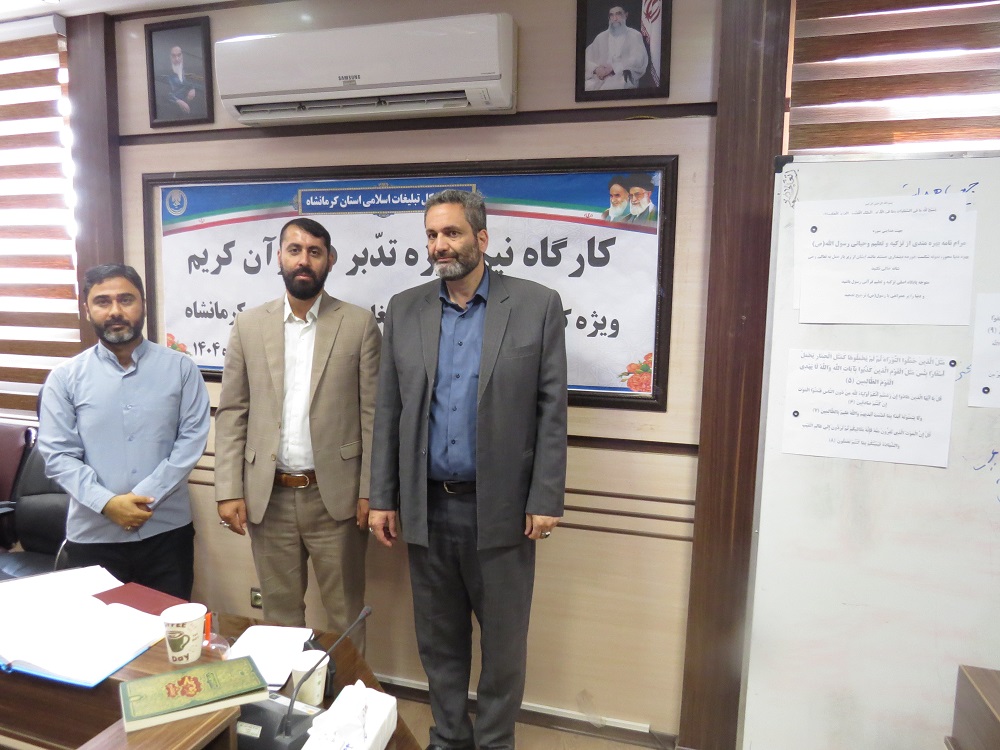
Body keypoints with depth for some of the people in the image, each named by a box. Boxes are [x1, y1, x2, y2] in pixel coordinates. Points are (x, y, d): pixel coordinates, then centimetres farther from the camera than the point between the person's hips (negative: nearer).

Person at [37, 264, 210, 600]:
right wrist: (107, 503, -16)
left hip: (167, 529, 0)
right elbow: (58, 455, -3)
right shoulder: (65, 377, 1)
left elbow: (192, 438, -6)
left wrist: (145, 496, -14)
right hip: (93, 534, 1)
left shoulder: (180, 367, -1)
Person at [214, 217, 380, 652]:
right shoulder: (248, 325, 5)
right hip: (268, 497, 2)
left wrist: (370, 491, -6)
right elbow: (231, 413, 5)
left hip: (335, 496, -2)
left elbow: (373, 414, -3)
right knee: (279, 613, 17)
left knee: (344, 616, 12)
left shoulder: (359, 324, -3)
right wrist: (229, 491, -1)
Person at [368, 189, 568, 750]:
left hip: (500, 508, -2)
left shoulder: (538, 305, -4)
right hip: (426, 508, 3)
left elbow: (552, 410, -5)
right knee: (439, 639, 18)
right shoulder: (405, 309, 5)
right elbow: (388, 413, 6)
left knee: (504, 641, 13)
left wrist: (545, 500, -8)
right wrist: (383, 498, 5)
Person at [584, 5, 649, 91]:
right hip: (600, 78, 3)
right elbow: (586, 58, 12)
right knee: (586, 86, -31)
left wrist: (613, 68, -15)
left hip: (623, 78, -2)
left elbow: (638, 60, -4)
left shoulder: (635, 35, 11)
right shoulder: (601, 37, 20)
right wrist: (596, 69, -12)